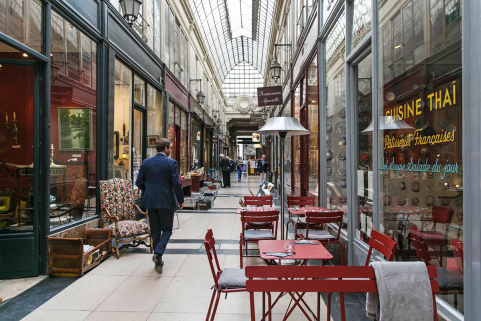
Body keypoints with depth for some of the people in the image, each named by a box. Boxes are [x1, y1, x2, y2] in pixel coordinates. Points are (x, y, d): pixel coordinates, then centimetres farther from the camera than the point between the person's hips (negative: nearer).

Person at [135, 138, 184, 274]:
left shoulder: (146, 162, 3)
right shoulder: (171, 163, -10)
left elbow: (139, 182, 5)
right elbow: (177, 184, -14)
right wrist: (180, 200, -2)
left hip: (150, 201, 4)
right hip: (166, 201, -4)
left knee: (155, 230, 15)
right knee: (166, 230, 10)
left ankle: (158, 261, 22)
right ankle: (158, 253, -10)